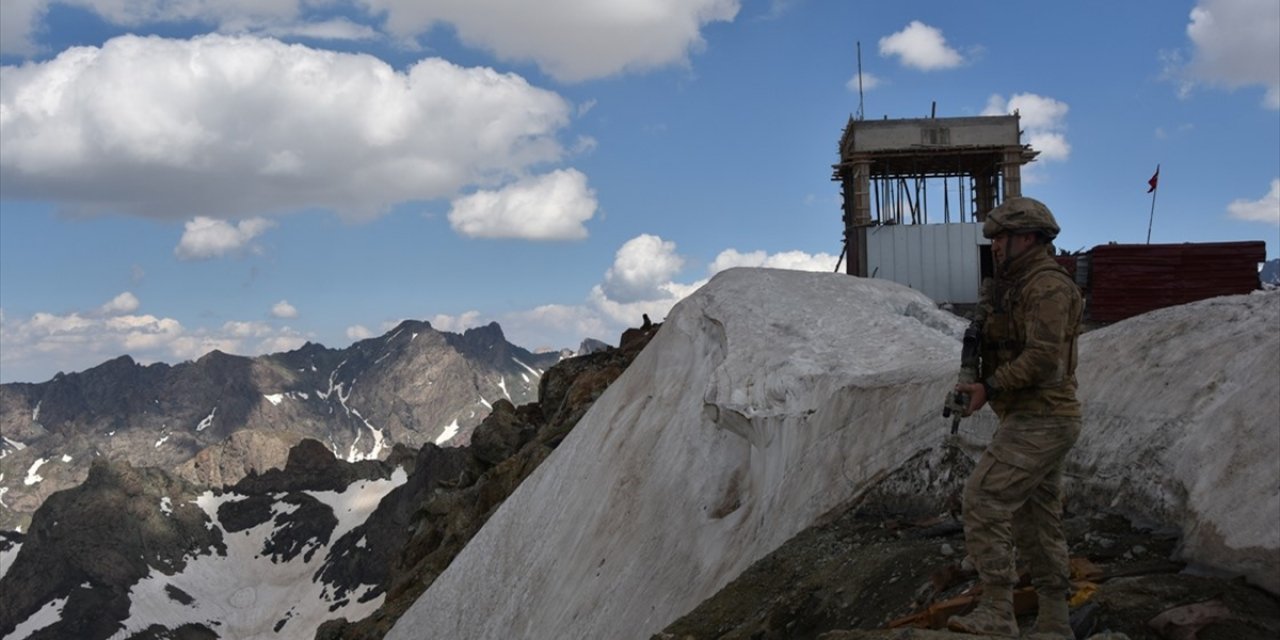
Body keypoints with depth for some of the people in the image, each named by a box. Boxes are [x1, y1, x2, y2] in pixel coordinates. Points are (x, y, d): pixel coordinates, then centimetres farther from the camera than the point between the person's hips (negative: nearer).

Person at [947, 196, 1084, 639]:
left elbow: (1044, 356, -24)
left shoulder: (1047, 285, -14)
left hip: (1038, 422, -11)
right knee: (1036, 523, 12)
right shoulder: (1022, 285, 19)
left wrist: (990, 387, -19)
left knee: (983, 500, -16)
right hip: (1035, 420, 11)